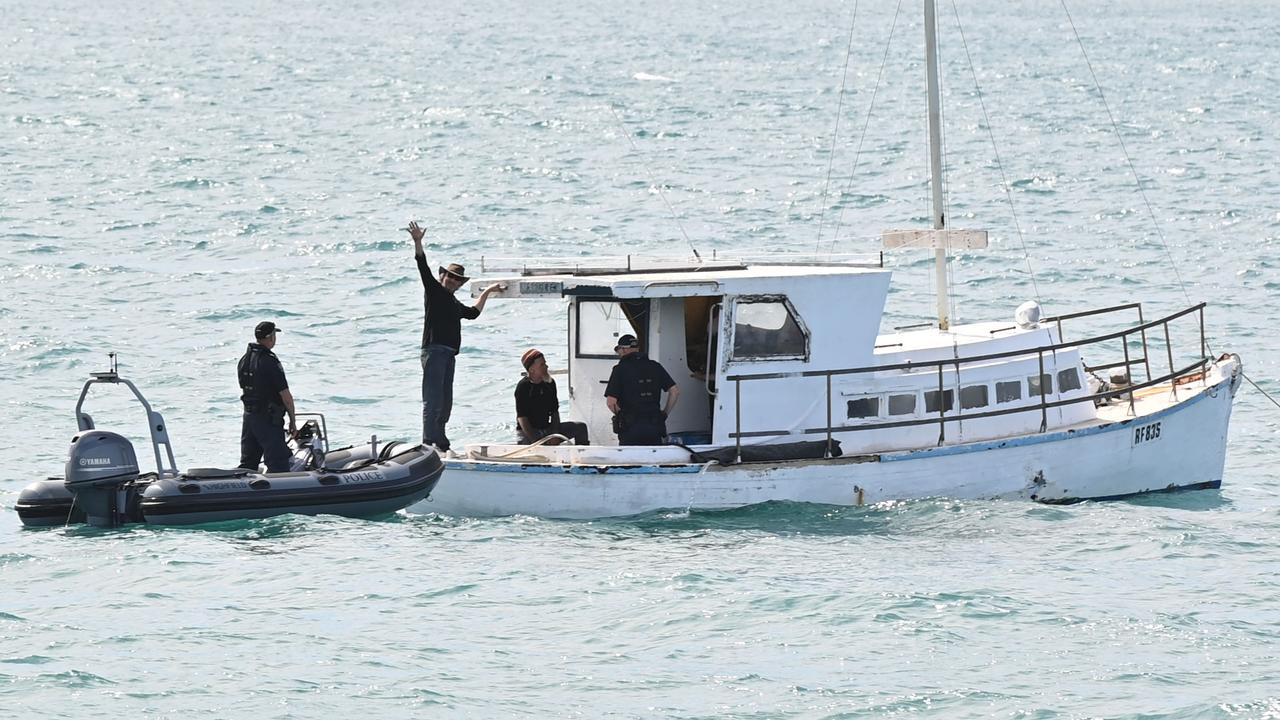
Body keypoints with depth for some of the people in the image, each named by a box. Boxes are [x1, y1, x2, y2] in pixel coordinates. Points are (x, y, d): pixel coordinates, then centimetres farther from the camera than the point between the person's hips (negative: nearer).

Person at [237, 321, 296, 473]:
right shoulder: (270, 363, -18)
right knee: (278, 466, -6)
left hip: (248, 416, 8)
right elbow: (286, 396, -17)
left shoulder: (243, 361, 6)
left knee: (247, 462, 13)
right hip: (269, 420, -8)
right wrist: (293, 421, -6)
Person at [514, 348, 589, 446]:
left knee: (581, 427, -3)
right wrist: (536, 441, -24)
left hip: (547, 428, 6)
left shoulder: (550, 383, 6)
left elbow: (555, 412, 10)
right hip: (527, 433, -6)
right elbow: (521, 418, -16)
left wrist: (555, 435, -7)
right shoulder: (523, 387, -13)